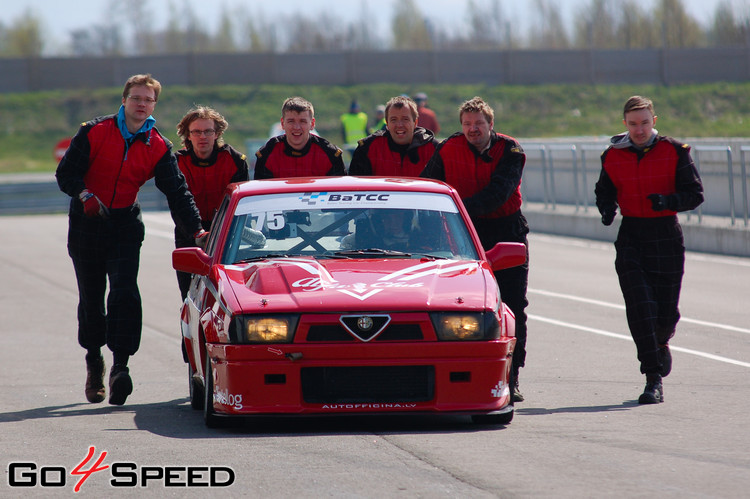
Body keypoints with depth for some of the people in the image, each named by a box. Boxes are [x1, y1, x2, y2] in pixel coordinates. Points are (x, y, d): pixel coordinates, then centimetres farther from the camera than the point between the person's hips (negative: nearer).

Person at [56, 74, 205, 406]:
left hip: (125, 226, 0)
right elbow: (66, 172, -4)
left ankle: (120, 365, -21)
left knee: (125, 293, -17)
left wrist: (195, 228, -15)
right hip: (86, 223, 0)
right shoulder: (94, 133, -4)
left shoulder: (157, 148, 1)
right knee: (90, 297, 6)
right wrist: (85, 195, -24)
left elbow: (177, 191, -2)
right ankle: (94, 359, 27)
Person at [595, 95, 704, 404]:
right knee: (640, 307, -13)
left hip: (667, 236, -1)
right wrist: (607, 208, -7)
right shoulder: (613, 156, 3)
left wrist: (668, 201, -23)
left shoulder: (674, 152, -3)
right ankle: (654, 381, -10)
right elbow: (604, 191, 16)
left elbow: (695, 194, -3)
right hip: (631, 237, 1)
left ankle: (661, 343, 41)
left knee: (666, 312, 3)